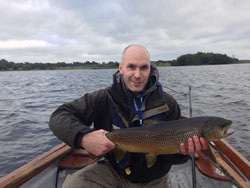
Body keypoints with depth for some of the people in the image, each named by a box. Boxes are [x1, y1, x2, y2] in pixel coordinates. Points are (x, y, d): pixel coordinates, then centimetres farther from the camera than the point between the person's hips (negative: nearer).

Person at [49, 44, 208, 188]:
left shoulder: (167, 104, -14)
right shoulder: (105, 98, -17)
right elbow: (59, 117, -19)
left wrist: (183, 151, -32)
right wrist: (83, 137, -39)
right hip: (113, 170, 0)